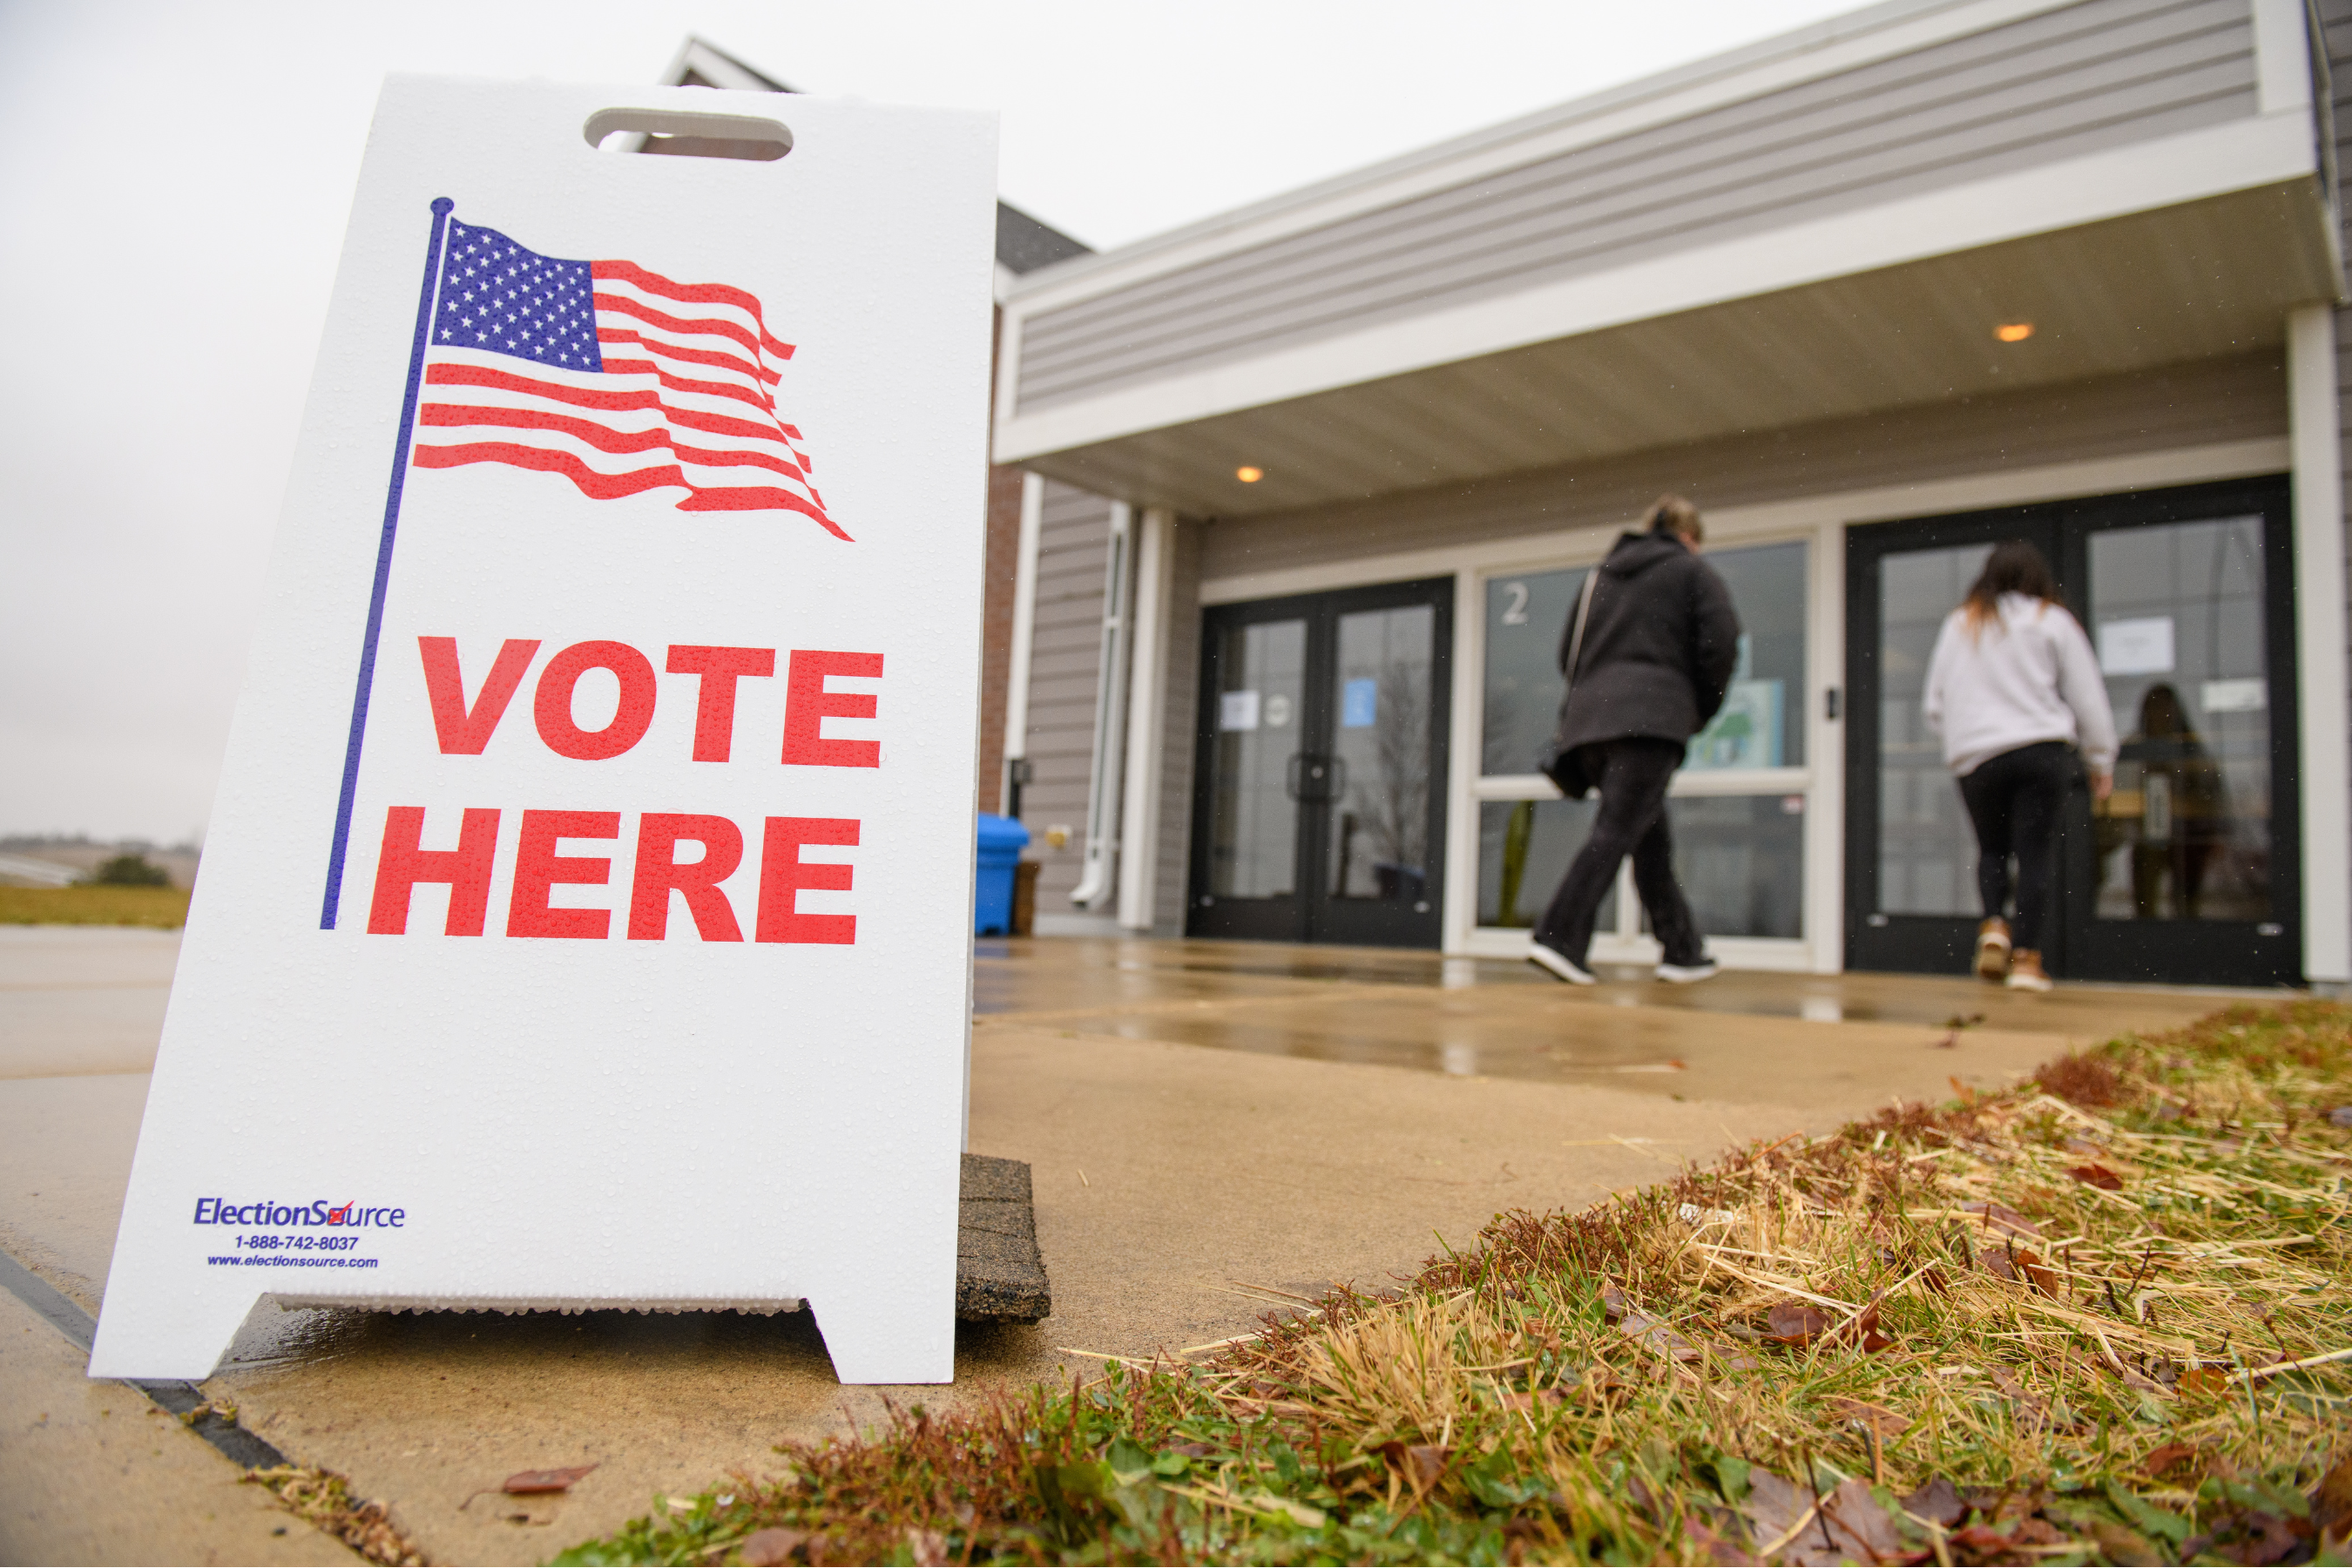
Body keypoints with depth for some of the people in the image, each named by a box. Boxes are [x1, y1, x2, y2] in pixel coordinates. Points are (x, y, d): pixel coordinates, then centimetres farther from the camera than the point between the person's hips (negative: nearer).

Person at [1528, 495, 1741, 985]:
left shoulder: (1604, 573, 24)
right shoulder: (1693, 571, 9)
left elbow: (1568, 647, 21)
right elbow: (1721, 641, -2)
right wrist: (1702, 710, 9)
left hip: (1590, 718, 6)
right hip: (1653, 718, -6)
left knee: (1651, 838, 13)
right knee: (1614, 832, -12)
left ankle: (1683, 951, 17)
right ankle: (1558, 938, -24)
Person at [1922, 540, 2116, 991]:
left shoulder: (1959, 624, 12)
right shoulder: (2052, 620, 6)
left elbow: (1935, 704, 13)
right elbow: (2087, 696, 7)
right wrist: (2101, 760, 13)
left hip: (1974, 755, 2)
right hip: (2042, 750, -2)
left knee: (1992, 847, 16)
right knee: (2036, 851, 0)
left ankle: (1993, 925, -6)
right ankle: (2026, 958, -3)